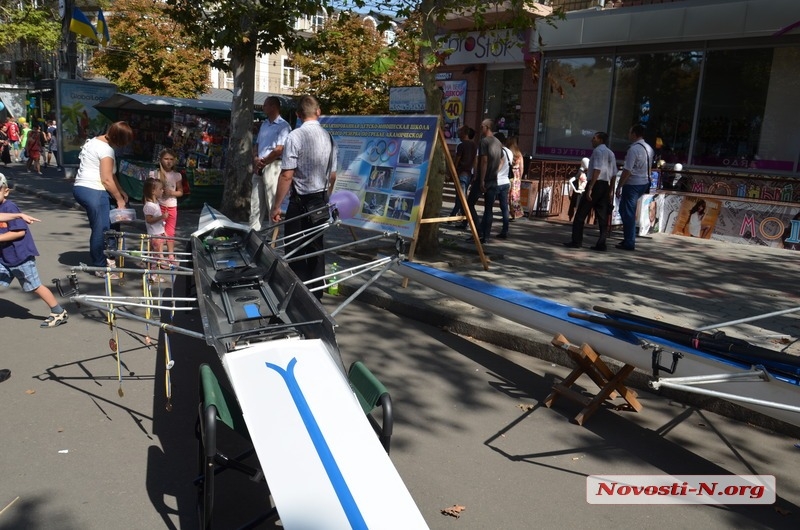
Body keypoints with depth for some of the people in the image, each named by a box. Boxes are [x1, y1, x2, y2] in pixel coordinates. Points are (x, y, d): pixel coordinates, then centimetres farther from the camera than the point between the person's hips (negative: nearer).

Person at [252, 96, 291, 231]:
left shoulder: (283, 126, -8)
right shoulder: (264, 124, 17)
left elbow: (279, 150, -15)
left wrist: (263, 162, -10)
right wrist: (256, 160, 1)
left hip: (272, 166, -8)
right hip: (259, 168, 8)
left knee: (272, 203, -6)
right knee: (255, 202, 10)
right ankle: (253, 231, 17)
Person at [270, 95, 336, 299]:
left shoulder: (295, 136, -14)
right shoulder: (329, 137, 3)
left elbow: (287, 176, -17)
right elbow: (333, 176, 11)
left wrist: (276, 206, -11)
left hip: (300, 201, -6)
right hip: (321, 200, 6)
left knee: (295, 251, 3)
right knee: (316, 248, 13)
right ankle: (316, 294, 19)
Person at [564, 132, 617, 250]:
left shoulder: (598, 150, -8)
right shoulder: (611, 153, 17)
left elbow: (597, 170, -19)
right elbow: (614, 174, 15)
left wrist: (590, 188, -22)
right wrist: (611, 190, 18)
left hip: (596, 184, -8)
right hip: (606, 186, 8)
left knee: (581, 214, -1)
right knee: (602, 216, 7)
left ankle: (576, 241, 0)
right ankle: (601, 244, 5)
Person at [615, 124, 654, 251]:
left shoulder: (634, 149, -17)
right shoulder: (649, 149, 10)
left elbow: (627, 170, -19)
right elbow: (649, 168, 14)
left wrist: (619, 187, -15)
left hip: (632, 183, -9)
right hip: (644, 183, 9)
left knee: (628, 213, -1)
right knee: (628, 210, 20)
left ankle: (629, 243, 3)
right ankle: (628, 239, 23)